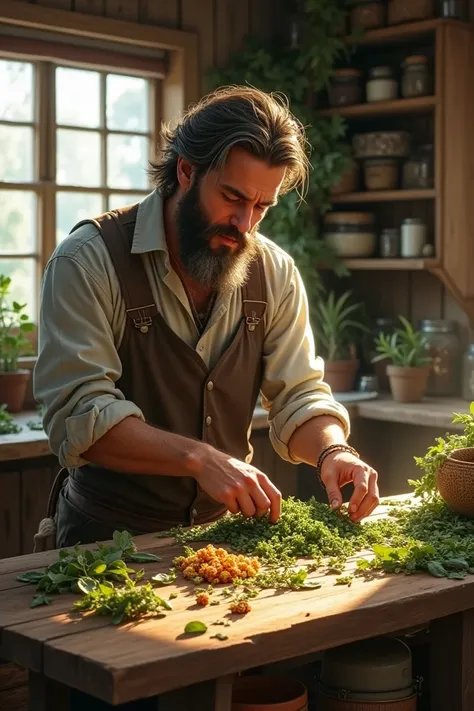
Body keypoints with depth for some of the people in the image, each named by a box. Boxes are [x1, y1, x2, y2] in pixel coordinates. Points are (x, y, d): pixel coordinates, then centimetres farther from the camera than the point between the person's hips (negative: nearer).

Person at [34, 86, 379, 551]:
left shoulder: (275, 272, 2)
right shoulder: (89, 260, -14)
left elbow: (300, 397, 4)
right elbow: (79, 415, -21)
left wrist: (332, 451, -19)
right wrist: (198, 458, -33)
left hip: (224, 526, 5)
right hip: (109, 537, -4)